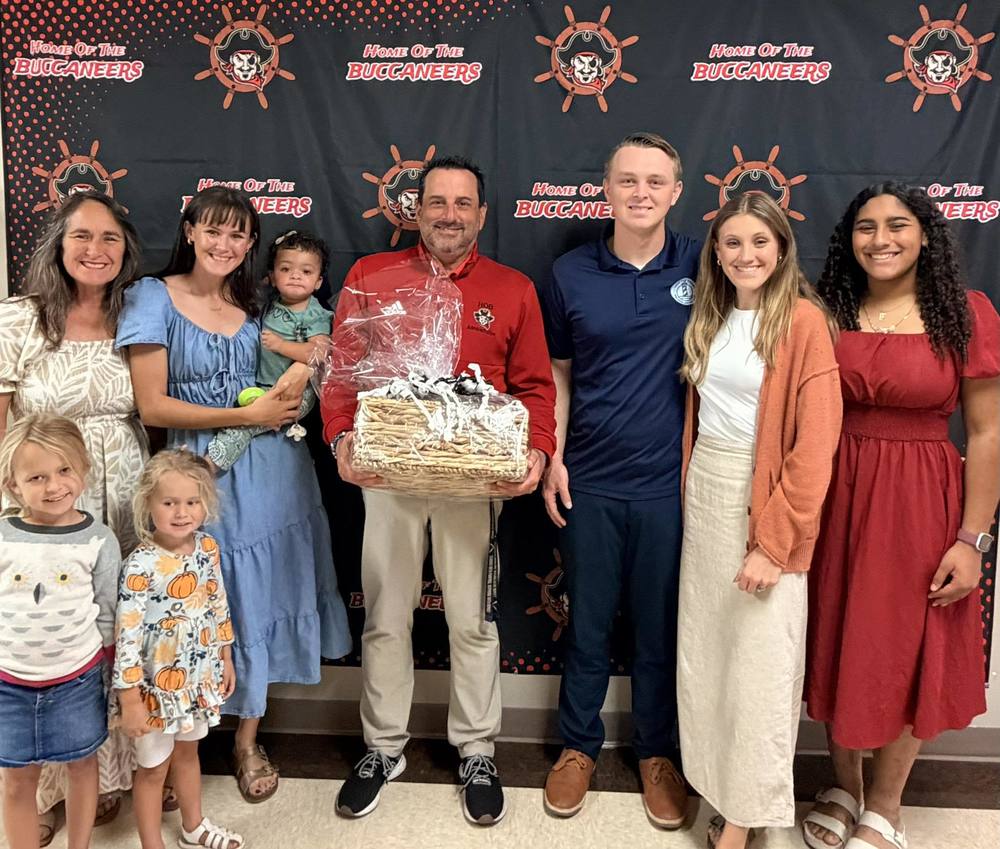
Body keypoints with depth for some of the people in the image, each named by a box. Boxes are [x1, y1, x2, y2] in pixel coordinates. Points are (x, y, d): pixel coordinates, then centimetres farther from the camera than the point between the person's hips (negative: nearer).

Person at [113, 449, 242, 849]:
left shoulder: (207, 547, -6)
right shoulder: (141, 565, -26)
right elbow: (126, 636, -23)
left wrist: (226, 659, 13)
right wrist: (130, 699, -20)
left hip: (199, 676, 6)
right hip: (156, 684, -6)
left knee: (188, 751, 27)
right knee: (153, 768, 13)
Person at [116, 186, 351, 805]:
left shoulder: (255, 303, 9)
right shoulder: (155, 298, -5)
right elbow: (152, 406, -12)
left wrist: (303, 368, -3)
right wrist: (248, 415, -14)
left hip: (271, 470, 4)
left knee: (261, 598, 11)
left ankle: (248, 738, 28)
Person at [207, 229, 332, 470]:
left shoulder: (315, 317, -6)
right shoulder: (269, 305, 13)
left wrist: (280, 344, -20)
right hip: (260, 386, 9)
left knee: (242, 421, -22)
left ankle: (209, 465, -22)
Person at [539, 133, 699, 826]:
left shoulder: (701, 267, -1)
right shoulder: (571, 273, 1)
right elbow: (558, 374, 8)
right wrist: (552, 460, 0)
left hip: (670, 482, 0)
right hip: (590, 481, 1)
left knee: (661, 625, 12)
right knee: (588, 621, 12)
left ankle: (658, 751, 32)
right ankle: (579, 745, 32)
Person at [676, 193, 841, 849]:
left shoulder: (803, 321, -11)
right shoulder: (710, 319, 10)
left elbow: (815, 443, -15)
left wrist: (774, 542, -17)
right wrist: (689, 494, 6)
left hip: (764, 501, -6)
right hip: (704, 496, 7)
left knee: (758, 664, 4)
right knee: (704, 651, 14)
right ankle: (717, 782, 33)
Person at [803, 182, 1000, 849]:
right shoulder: (828, 314, 1)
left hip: (921, 502, -2)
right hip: (837, 498, 3)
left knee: (909, 654, 10)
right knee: (838, 645, 14)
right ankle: (845, 785, 37)